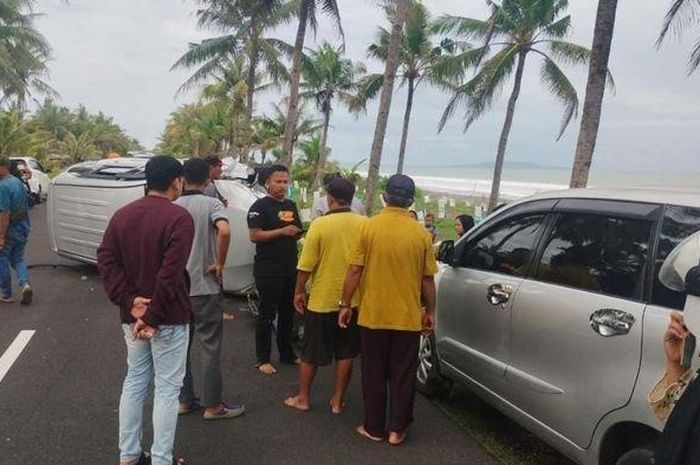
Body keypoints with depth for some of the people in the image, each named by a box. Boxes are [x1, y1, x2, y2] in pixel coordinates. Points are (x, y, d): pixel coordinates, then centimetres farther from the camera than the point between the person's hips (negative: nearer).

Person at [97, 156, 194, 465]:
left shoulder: (122, 215, 7)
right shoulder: (179, 217, -15)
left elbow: (106, 260, 0)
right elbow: (171, 273, -23)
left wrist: (129, 301, -8)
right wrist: (153, 316, -20)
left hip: (132, 315, 7)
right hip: (168, 317, -6)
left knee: (134, 381, 18)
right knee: (167, 388, 4)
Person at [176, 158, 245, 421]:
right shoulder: (211, 204, -9)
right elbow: (224, 231, -28)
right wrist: (219, 263, -16)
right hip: (205, 288, -5)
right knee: (210, 347, 4)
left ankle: (185, 400, 24)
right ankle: (213, 406, 11)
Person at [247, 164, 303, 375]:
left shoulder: (291, 206, 14)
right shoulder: (260, 206, -7)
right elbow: (254, 236, -16)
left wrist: (297, 233, 0)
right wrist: (282, 232, -22)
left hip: (290, 268, 7)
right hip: (268, 269, -7)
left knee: (288, 312, 15)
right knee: (266, 314, 0)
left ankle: (287, 353, 27)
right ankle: (263, 359, 9)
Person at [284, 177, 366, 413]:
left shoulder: (320, 224, -14)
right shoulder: (364, 224, -6)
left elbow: (306, 265, -12)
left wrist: (299, 291, 2)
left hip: (322, 300, -2)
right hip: (352, 300, 3)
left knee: (310, 353, 13)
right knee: (345, 353, 14)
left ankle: (302, 398, 25)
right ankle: (337, 401, 21)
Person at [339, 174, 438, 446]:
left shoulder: (369, 227, -8)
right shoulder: (421, 234, -4)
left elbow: (354, 271, -8)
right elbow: (427, 280, 0)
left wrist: (346, 304, 3)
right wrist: (429, 311, 13)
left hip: (373, 315, 0)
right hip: (408, 317, 1)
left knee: (374, 374, 13)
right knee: (402, 375, 13)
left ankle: (374, 428, 22)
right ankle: (396, 429, 20)